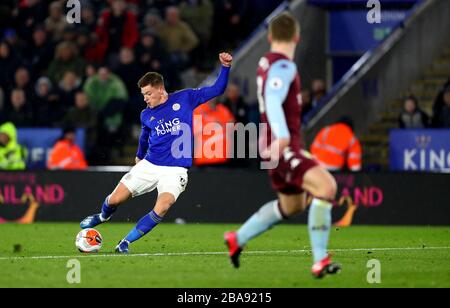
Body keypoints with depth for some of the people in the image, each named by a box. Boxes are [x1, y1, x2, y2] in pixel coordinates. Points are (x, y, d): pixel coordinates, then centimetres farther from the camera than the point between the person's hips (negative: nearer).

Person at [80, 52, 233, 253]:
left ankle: (125, 243, -14)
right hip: (149, 164, 3)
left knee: (162, 208, -27)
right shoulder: (146, 115, 6)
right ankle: (103, 216, 36)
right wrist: (139, 156, 35)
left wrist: (225, 67, -12)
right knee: (115, 199, -2)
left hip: (175, 169, -3)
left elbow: (217, 90, 1)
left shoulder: (184, 99, -2)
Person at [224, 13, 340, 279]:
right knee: (326, 187, -26)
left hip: (280, 146, 10)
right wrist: (282, 136, -45)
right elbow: (273, 102, -31)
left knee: (292, 205, 26)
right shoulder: (283, 67, -15)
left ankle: (238, 239, 38)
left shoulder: (267, 63, 14)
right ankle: (320, 262, -30)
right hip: (284, 147, -10)